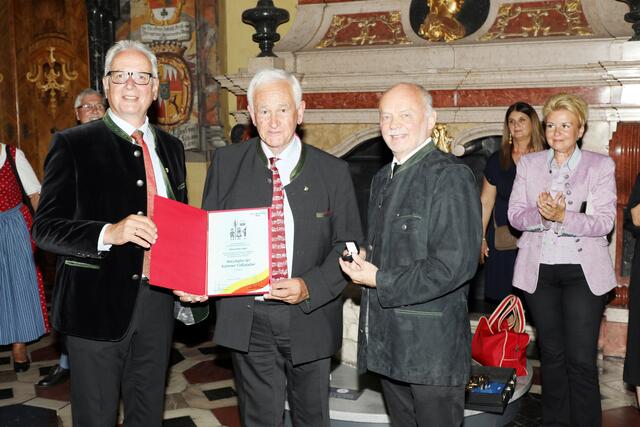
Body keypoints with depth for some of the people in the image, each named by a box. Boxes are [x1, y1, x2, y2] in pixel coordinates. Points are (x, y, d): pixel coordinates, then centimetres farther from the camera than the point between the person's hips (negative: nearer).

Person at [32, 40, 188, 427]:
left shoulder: (171, 147, 11)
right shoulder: (73, 144, -6)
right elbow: (46, 227, -11)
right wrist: (109, 233, -27)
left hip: (157, 303, 5)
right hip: (98, 305, -4)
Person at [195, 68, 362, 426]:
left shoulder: (334, 171, -1)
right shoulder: (227, 163, 2)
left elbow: (349, 243, -1)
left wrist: (310, 287, -16)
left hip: (310, 316, 1)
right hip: (248, 319, 0)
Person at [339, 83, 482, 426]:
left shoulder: (450, 176, -13)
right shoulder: (383, 178, 15)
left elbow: (455, 264, -21)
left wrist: (380, 281, -17)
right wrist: (361, 260, 4)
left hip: (432, 345, -8)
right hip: (386, 340, 8)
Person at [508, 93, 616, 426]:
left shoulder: (600, 165, 2)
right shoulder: (528, 164, 9)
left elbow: (605, 221, -7)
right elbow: (515, 215, 2)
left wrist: (562, 216, -23)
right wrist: (541, 214, -19)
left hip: (583, 271, -2)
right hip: (539, 270, 2)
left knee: (581, 359, -5)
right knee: (551, 355, 11)